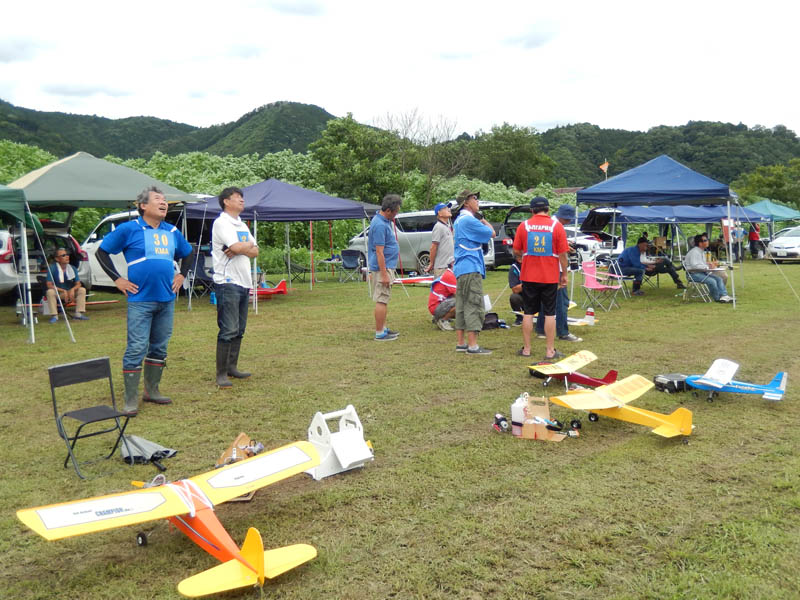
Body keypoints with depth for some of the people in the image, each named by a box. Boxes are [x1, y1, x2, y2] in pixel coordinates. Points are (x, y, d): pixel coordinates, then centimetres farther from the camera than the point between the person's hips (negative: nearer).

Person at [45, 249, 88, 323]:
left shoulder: (72, 268, -1)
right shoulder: (52, 268, -13)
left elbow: (78, 284, -2)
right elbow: (49, 285, -17)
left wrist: (72, 289, -26)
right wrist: (63, 291, -25)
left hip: (70, 293, 4)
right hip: (57, 293, -4)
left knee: (82, 290, -18)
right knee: (50, 292, -34)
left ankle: (78, 314, -19)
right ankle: (54, 316, -27)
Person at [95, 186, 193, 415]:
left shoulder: (172, 232, 11)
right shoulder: (129, 229, -4)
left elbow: (187, 255, 28)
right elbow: (102, 252, 2)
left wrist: (182, 275, 13)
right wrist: (117, 279, -4)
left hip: (167, 299, 6)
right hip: (141, 300, -5)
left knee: (159, 347, 13)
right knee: (136, 349, -6)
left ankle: (152, 391, 26)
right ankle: (130, 400, 1)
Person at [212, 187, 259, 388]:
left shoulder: (242, 225, 19)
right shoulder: (221, 222, -8)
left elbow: (255, 251, 10)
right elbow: (237, 247, -21)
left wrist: (240, 248, -10)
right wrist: (248, 245, 0)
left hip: (244, 282, 9)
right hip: (228, 283, -9)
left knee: (239, 329, 12)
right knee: (228, 330, -9)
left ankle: (232, 367, 22)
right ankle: (221, 374, -2)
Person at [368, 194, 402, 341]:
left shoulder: (385, 220, 11)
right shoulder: (380, 225, -21)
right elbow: (379, 252, -23)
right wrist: (384, 274, -23)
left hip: (387, 266, 11)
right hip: (382, 267, -11)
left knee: (383, 300, 16)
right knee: (381, 300, -6)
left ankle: (383, 328, 24)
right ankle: (380, 333, -2)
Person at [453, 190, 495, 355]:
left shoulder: (459, 220, 19)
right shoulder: (469, 220, -14)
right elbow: (491, 233, -12)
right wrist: (484, 221, 5)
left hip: (461, 269, 11)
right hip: (471, 268, -11)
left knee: (462, 306, 12)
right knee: (474, 306, -9)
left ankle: (460, 343, 16)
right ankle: (472, 346, -9)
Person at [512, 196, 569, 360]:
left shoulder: (523, 225, -1)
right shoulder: (556, 225, -5)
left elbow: (516, 251, 3)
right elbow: (562, 253, -5)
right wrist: (564, 274, 5)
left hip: (529, 277, 1)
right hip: (550, 277, -1)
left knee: (528, 312, 10)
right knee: (549, 314, 5)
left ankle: (526, 349, 14)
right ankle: (550, 351, 8)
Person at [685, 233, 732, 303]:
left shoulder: (702, 252, 16)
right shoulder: (694, 252, -16)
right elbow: (694, 266, -26)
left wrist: (710, 264, 5)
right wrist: (708, 267, -24)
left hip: (702, 272, 10)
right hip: (694, 274, -10)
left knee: (719, 279, -7)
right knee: (712, 281, -26)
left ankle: (724, 295, -16)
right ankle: (717, 298, -8)